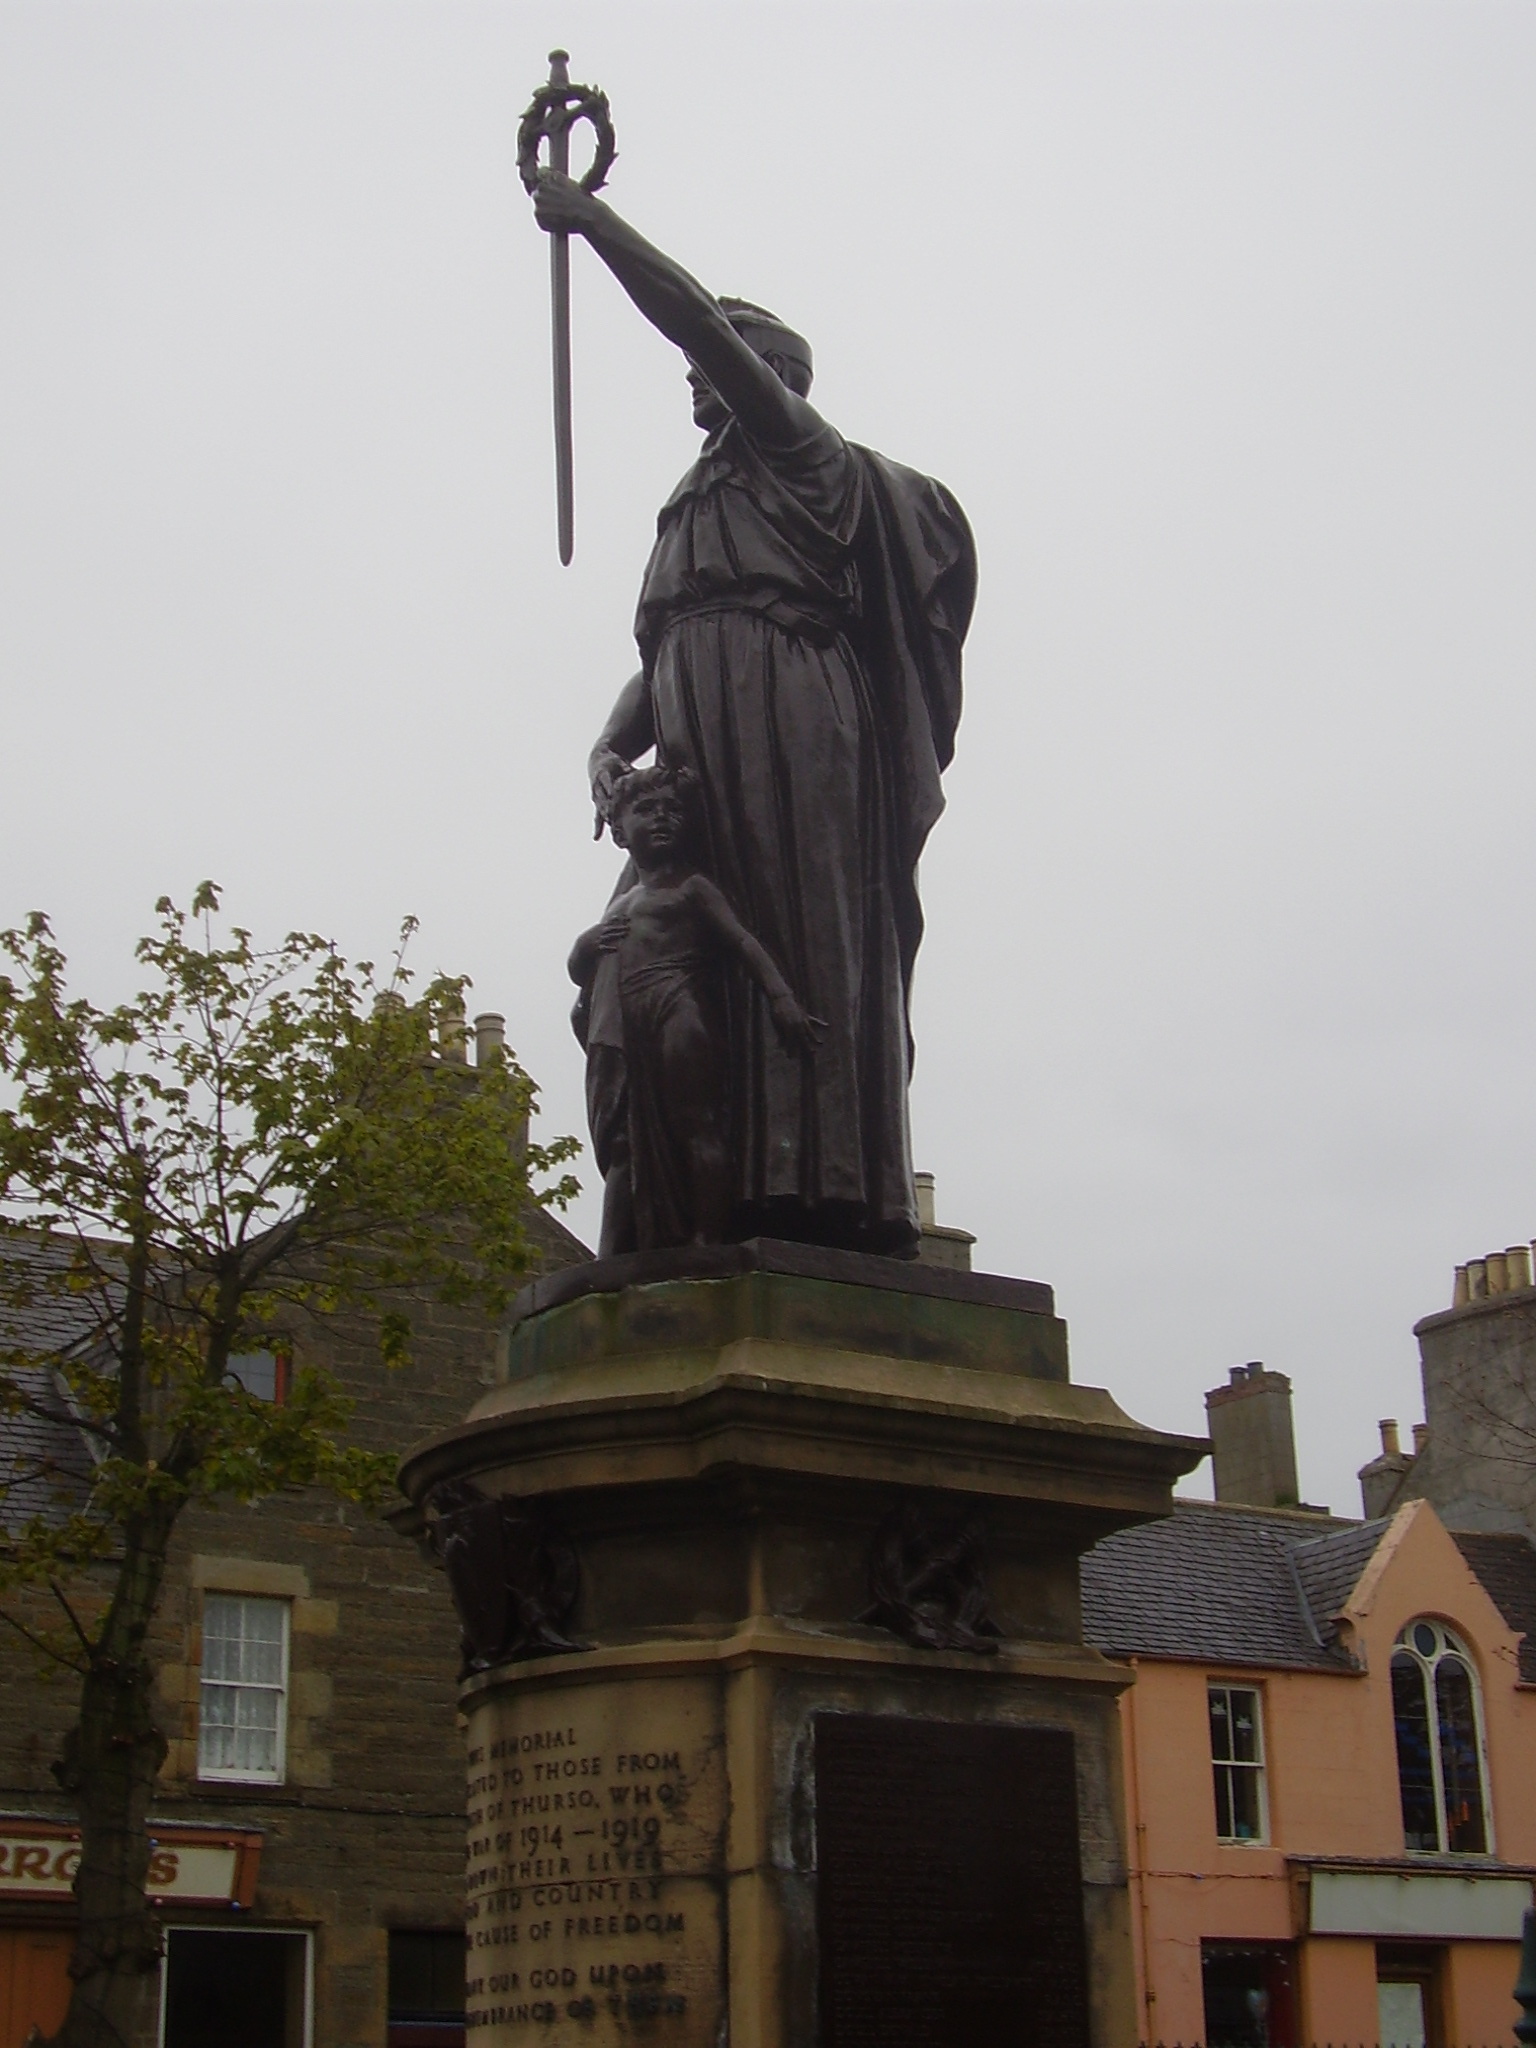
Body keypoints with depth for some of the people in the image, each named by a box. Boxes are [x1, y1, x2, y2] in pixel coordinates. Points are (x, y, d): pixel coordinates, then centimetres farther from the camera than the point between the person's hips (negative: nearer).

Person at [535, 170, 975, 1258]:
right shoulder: (691, 511, 34)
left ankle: (833, 1199, -24)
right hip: (704, 750, 8)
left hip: (788, 716, -8)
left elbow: (700, 321, -3)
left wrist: (596, 220, 1)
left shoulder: (797, 449, 12)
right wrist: (610, 748, 6)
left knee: (807, 942, -16)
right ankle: (734, 1203, -11)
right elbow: (656, 661, 25)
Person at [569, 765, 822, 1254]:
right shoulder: (620, 905, 30)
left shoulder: (691, 888, 8)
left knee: (696, 1126, -11)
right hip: (619, 1038, 7)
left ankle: (707, 1239, -17)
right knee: (623, 1146, 0)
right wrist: (585, 946, 10)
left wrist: (781, 996, -19)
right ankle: (616, 1258, -4)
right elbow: (580, 971, 35)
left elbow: (743, 941, -5)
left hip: (678, 1020, -7)